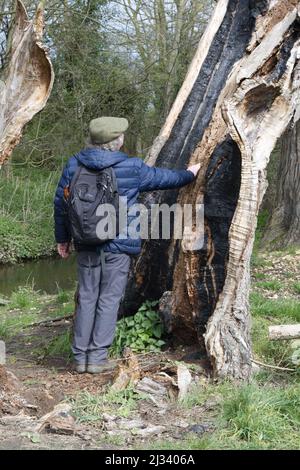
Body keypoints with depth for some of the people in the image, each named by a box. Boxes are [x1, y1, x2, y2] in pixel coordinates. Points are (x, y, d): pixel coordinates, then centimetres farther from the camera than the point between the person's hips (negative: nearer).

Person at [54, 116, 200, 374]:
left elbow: (60, 202, 5)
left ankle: (81, 357, 12)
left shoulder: (74, 165, 0)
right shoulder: (133, 168, -8)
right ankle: (98, 356, 4)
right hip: (118, 246, -3)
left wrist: (62, 238, 17)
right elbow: (164, 178, 8)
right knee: (109, 300, 4)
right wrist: (189, 174, 28)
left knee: (87, 298, 10)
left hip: (86, 245, 4)